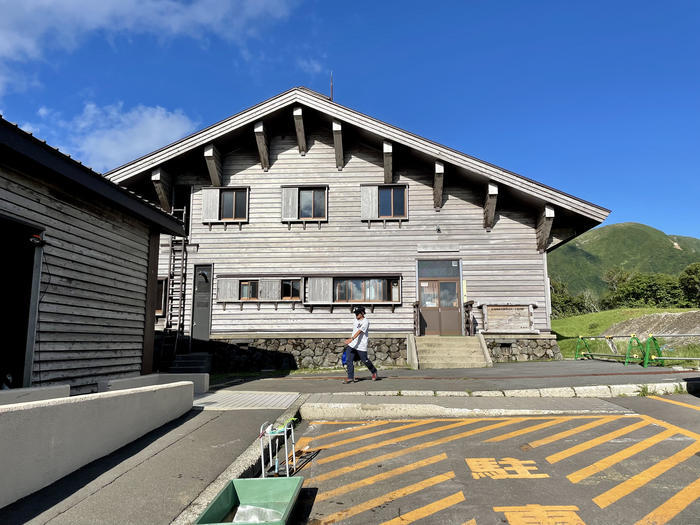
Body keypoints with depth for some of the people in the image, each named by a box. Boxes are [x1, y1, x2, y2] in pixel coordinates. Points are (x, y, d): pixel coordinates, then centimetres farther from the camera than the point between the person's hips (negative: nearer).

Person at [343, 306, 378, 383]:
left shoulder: (365, 322, -15)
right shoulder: (356, 319, 10)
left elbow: (359, 332, -28)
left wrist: (351, 339, -40)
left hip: (361, 346, -7)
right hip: (351, 344, 7)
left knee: (365, 361, 5)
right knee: (349, 359, -5)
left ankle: (374, 372, 31)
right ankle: (350, 378, -1)